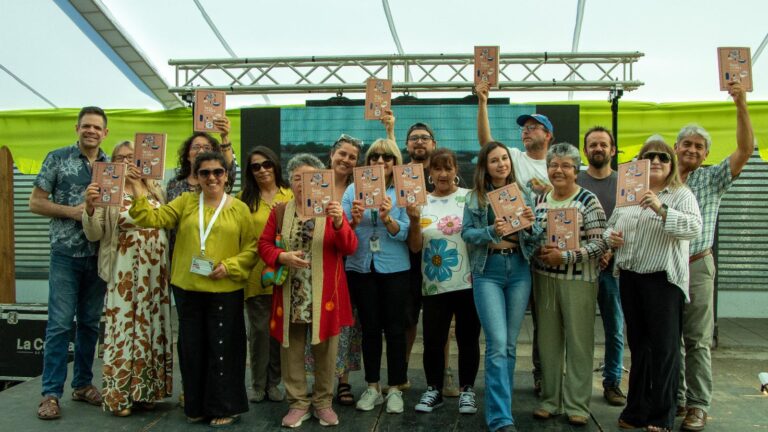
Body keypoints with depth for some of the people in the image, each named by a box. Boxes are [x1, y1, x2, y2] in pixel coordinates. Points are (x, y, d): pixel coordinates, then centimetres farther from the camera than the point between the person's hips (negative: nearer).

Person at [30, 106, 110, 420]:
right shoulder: (57, 158, 0)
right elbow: (35, 203, -1)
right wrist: (71, 211, -15)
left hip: (99, 254, 4)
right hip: (66, 253, -3)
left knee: (90, 323, 11)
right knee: (60, 324, -3)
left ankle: (82, 384, 23)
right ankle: (51, 393, 7)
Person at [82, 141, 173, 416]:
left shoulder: (155, 189, 11)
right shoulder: (108, 192, -1)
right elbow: (93, 234, -7)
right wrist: (90, 207, -25)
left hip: (156, 271, 4)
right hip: (125, 272, -4)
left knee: (152, 325, 8)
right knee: (125, 326, -2)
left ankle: (146, 389, 20)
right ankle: (120, 394, 9)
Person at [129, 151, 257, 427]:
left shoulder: (239, 208, 1)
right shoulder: (186, 202, 7)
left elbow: (252, 248, -2)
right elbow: (154, 219, -2)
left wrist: (229, 266, -14)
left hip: (225, 291, -2)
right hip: (190, 290, 3)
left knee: (223, 349, 5)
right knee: (192, 349, 12)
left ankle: (226, 408, 21)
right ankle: (197, 406, 29)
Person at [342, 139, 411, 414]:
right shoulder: (354, 189, 6)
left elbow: (405, 233, -8)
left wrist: (387, 218, -24)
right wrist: (354, 221, -18)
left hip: (394, 268, -1)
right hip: (360, 267, 2)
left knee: (394, 328, 4)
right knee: (369, 327, 9)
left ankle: (395, 388, 17)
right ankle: (372, 387, 22)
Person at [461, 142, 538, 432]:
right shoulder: (476, 196, 4)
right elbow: (466, 233, -1)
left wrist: (532, 222, -13)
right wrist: (491, 231, -17)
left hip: (519, 269, 3)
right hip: (488, 271, -2)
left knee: (510, 343, 8)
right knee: (497, 343, -9)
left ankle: (500, 406, 24)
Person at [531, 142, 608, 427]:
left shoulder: (588, 201, -7)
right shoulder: (539, 199, 8)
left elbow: (599, 243, -12)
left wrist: (564, 256, -20)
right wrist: (538, 249, -8)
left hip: (578, 279, -4)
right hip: (543, 277, 4)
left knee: (578, 341, 4)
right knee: (548, 340, 11)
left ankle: (577, 404, 17)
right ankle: (549, 399, 25)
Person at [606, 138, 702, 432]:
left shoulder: (681, 195, -3)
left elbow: (694, 228, -17)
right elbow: (611, 225, 19)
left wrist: (661, 209, -28)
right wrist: (610, 237, -2)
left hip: (663, 280, -5)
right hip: (629, 278, 5)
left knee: (664, 347, 1)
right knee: (638, 344, 14)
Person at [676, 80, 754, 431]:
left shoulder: (712, 179, 4)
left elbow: (745, 150, -9)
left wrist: (741, 104, -17)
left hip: (697, 267, -2)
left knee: (697, 340, 3)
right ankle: (674, 400, 23)